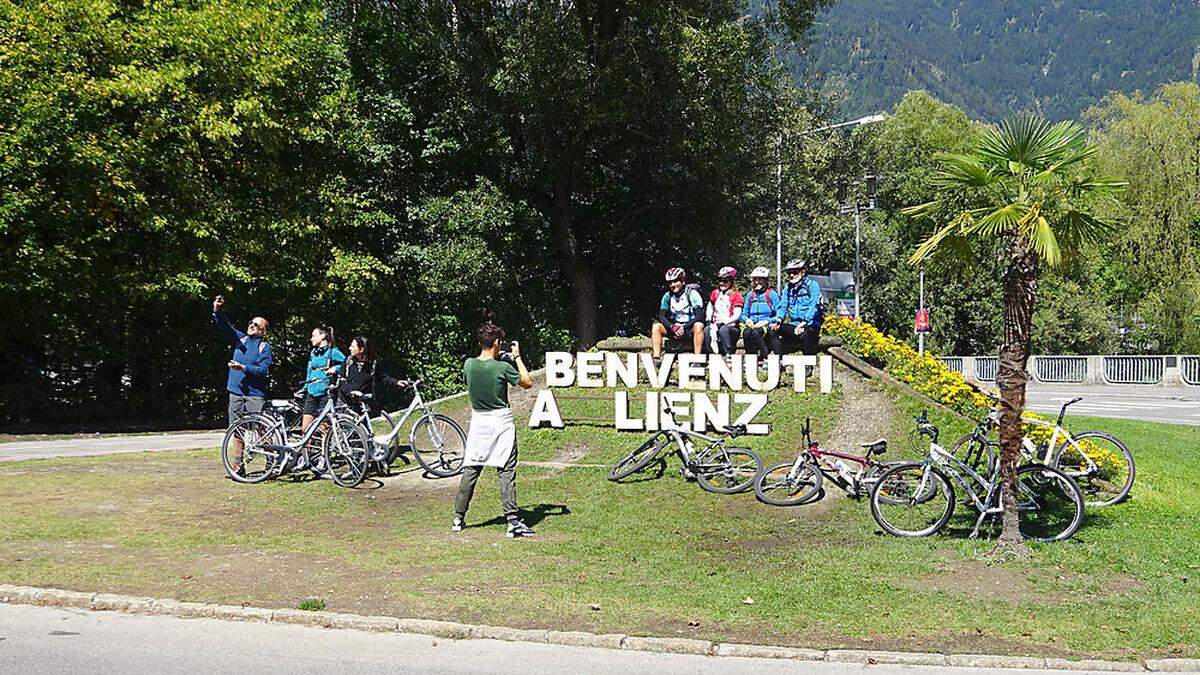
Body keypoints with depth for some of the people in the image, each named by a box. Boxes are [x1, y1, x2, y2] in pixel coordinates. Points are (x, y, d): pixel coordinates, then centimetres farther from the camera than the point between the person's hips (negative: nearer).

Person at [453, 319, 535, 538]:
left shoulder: (468, 365, -3)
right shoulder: (503, 368, -15)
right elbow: (528, 383, -2)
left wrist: (497, 357, 18)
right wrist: (517, 358, 4)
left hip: (478, 421, 4)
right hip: (501, 422, -4)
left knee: (470, 470, 12)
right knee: (506, 472, -2)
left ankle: (458, 518, 17)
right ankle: (513, 522, -4)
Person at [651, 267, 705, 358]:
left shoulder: (692, 294, -11)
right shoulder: (667, 296, 2)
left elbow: (700, 316, -18)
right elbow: (662, 316, -4)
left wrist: (684, 328, -27)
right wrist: (672, 327, -23)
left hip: (690, 328, -4)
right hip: (674, 329, 4)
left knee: (698, 325, -35)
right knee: (656, 326, -18)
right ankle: (656, 358, -25)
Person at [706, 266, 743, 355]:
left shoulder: (736, 295, 0)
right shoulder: (715, 293, 14)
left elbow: (737, 315, -8)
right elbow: (710, 307, 28)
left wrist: (724, 321, -23)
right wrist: (709, 320, 8)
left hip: (731, 326, -4)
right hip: (716, 325, 4)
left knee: (723, 329, -39)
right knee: (706, 331, -30)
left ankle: (729, 354, -29)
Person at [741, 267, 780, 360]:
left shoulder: (772, 294, 3)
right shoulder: (750, 295, 19)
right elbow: (744, 313, 22)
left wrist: (766, 321, -16)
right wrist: (747, 319, -2)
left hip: (767, 325, -4)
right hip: (752, 324, 4)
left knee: (756, 332, -36)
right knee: (746, 332, -31)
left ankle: (764, 356, -23)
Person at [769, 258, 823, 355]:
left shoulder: (812, 285, -5)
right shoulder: (788, 287, 14)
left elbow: (814, 306, -17)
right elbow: (783, 306, 10)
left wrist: (803, 323, -30)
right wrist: (778, 320, -12)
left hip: (810, 325, -6)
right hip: (794, 325, 6)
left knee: (804, 335, -37)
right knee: (772, 329, -13)